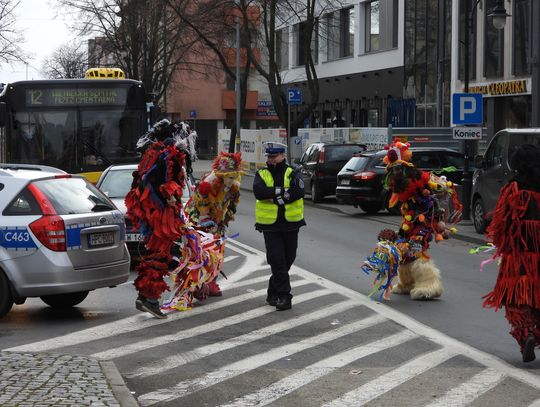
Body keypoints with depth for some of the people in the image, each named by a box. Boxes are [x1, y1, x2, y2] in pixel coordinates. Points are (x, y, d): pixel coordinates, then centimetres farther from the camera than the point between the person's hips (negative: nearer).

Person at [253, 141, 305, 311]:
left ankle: (273, 291, 27)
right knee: (277, 260, -8)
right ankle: (283, 296, -6)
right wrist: (283, 191, -19)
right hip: (270, 225, -1)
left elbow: (298, 192, -16)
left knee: (288, 259, 10)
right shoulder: (261, 175, 5)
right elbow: (259, 192, -15)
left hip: (291, 223, 1)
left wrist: (272, 194, -16)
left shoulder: (291, 174, 2)